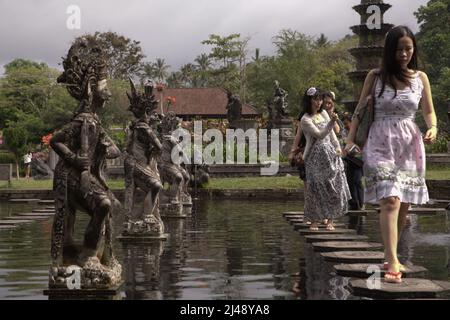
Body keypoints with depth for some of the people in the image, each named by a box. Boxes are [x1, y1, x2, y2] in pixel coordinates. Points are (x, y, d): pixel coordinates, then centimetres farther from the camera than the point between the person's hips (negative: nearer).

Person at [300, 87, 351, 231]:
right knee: (315, 188, -4)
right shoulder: (305, 120, -9)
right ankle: (314, 221, 6)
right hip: (315, 156, -6)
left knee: (333, 188, 1)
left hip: (330, 154, 6)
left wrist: (337, 147, 7)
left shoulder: (323, 113, 11)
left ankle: (330, 220, 8)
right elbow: (320, 135, -19)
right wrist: (331, 122, -29)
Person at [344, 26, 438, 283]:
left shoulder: (421, 78, 6)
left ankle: (391, 255, 24)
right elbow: (360, 110, 6)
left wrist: (433, 128, -7)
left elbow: (429, 111, 13)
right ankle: (393, 263, -21)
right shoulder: (375, 77, 0)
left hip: (410, 145, 3)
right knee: (390, 201, -17)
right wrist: (351, 140, 0)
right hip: (381, 143, -3)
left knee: (404, 205, 7)